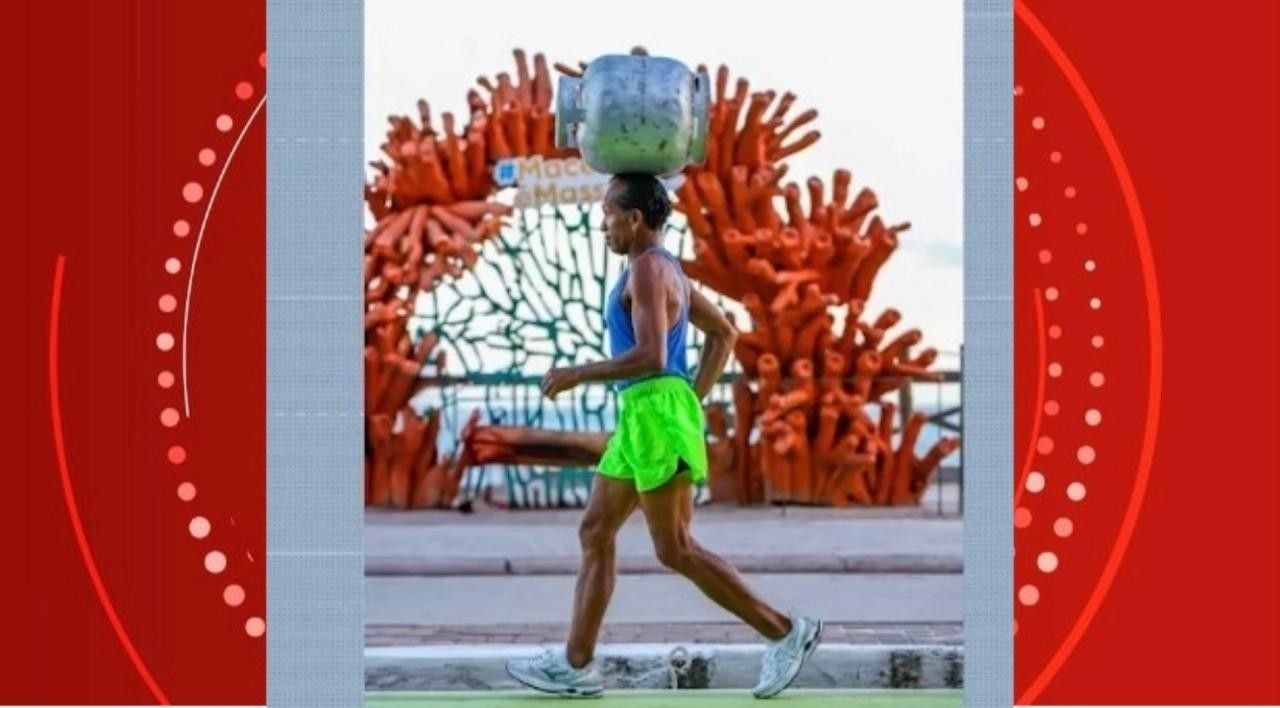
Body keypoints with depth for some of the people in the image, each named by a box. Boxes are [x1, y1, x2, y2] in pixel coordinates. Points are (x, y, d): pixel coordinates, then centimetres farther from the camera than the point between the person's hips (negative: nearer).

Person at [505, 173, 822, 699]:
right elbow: (724, 332, 26)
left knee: (675, 550, -8)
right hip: (643, 419, 11)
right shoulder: (661, 269, 19)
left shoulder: (649, 268, -12)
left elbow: (651, 356, -23)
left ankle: (784, 632, -5)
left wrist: (577, 374, -15)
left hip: (657, 413, -11)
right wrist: (694, 401, 22)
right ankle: (576, 665, 10)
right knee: (595, 533, 10)